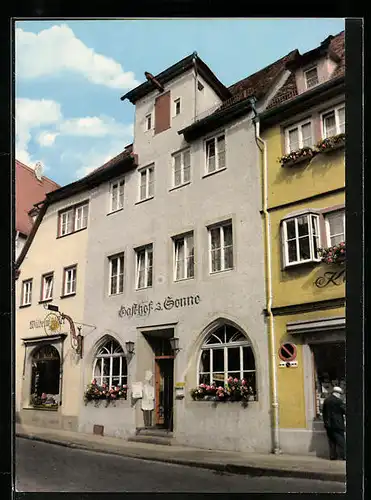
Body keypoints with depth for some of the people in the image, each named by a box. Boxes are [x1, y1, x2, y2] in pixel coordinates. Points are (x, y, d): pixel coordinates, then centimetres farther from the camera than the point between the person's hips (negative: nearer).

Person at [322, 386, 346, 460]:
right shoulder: (339, 401, -14)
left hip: (328, 424, 6)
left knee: (331, 441, 11)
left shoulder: (326, 400, 7)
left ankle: (333, 456, 12)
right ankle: (342, 456, 3)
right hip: (337, 424, -6)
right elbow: (344, 411, -10)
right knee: (340, 441, 3)